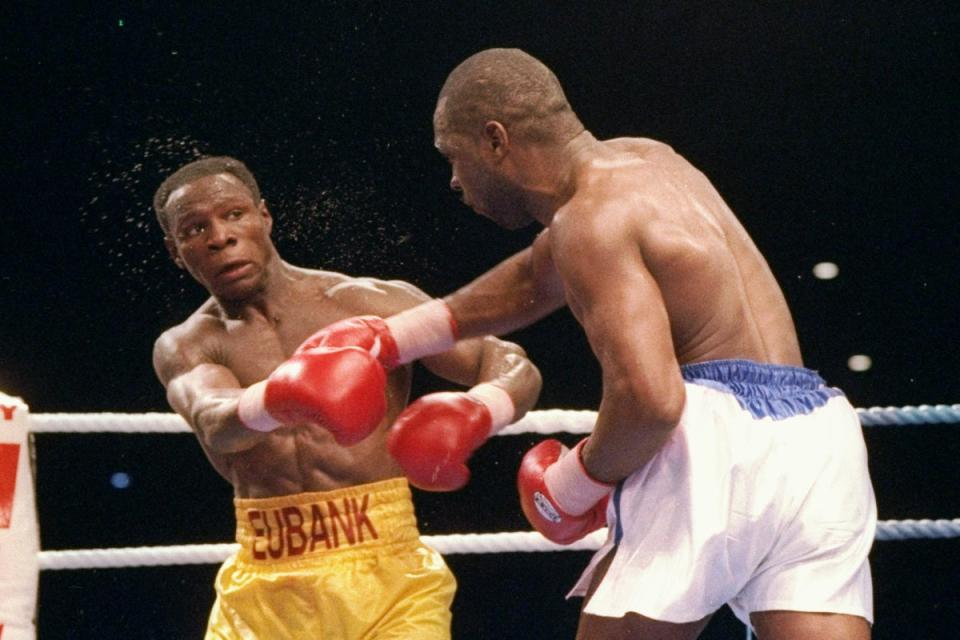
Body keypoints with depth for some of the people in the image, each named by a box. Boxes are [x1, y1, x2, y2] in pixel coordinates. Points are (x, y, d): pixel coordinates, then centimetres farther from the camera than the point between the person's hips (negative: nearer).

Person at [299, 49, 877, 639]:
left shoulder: (592, 220, -6)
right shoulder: (645, 160, 22)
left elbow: (648, 398, -21)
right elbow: (537, 278, 40)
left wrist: (578, 483, -2)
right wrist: (393, 340, 40)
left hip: (720, 441, -8)